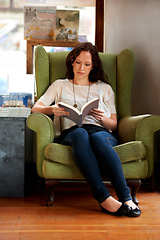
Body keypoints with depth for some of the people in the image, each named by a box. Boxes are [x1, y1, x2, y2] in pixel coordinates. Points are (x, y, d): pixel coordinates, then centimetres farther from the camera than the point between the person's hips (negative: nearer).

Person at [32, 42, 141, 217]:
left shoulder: (104, 89, 26)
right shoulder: (60, 86, 26)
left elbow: (114, 125, 20)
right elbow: (36, 108, 13)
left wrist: (102, 118, -4)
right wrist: (52, 109, -10)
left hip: (101, 132, 1)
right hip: (71, 133, 0)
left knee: (98, 138, -39)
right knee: (80, 134, -39)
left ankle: (125, 197, -48)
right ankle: (103, 197, -49)